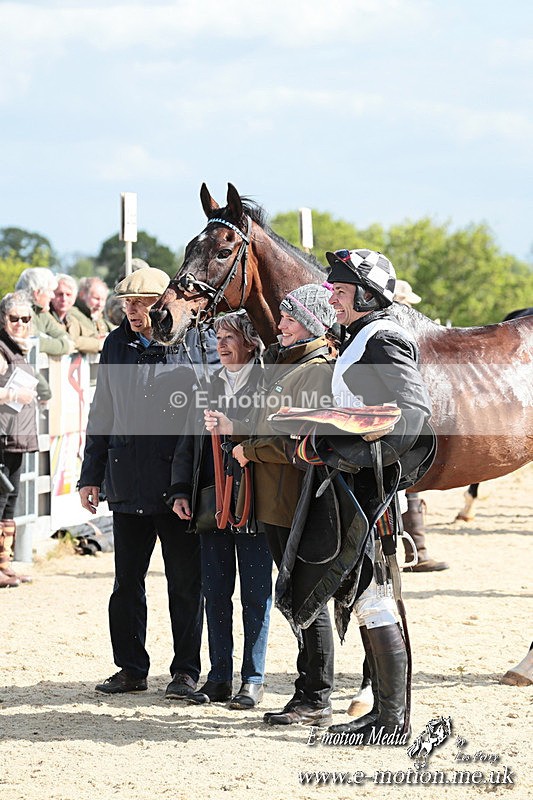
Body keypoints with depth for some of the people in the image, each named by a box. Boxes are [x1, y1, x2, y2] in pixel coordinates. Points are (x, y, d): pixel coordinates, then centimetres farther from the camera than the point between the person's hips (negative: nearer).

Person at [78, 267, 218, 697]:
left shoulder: (197, 342, -3)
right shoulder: (116, 346, 10)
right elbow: (102, 414, 17)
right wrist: (90, 475, 13)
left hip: (179, 481, -4)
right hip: (127, 480, 4)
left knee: (186, 582, 3)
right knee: (127, 581, 7)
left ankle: (186, 670, 12)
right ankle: (131, 669, 17)